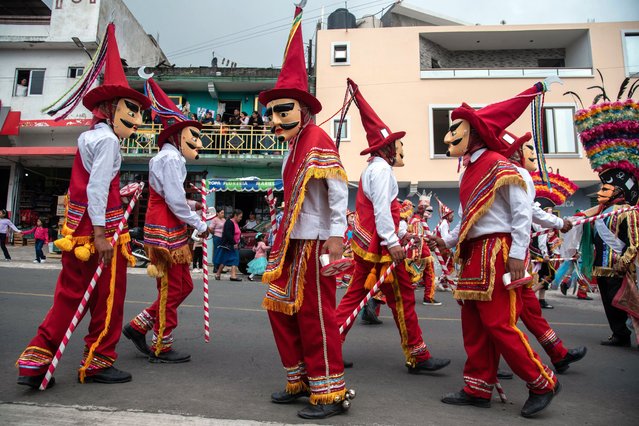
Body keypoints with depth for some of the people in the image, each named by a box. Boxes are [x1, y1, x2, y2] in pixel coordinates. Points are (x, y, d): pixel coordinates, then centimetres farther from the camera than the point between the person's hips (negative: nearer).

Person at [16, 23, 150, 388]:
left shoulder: (89, 137, 18)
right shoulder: (107, 140, -11)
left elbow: (90, 184, 15)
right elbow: (96, 188, -20)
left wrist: (119, 192, 20)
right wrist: (100, 233, -22)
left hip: (78, 228, 9)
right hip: (100, 228, -9)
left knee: (70, 296, 14)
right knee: (109, 299, 4)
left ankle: (35, 362, 17)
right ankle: (98, 363, 17)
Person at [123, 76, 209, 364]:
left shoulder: (172, 159, 18)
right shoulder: (169, 158, -13)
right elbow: (175, 201, -20)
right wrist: (200, 225, -11)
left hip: (172, 233, 10)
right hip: (165, 233, -10)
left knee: (183, 286, 15)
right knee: (171, 291, 0)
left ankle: (138, 326, 24)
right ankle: (161, 348, 14)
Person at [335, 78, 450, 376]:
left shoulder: (372, 169, 20)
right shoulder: (382, 168, -11)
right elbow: (382, 208, -19)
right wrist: (392, 242, -21)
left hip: (366, 242, 10)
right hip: (380, 244, -10)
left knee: (356, 293, 11)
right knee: (403, 297, -1)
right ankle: (418, 356, 10)